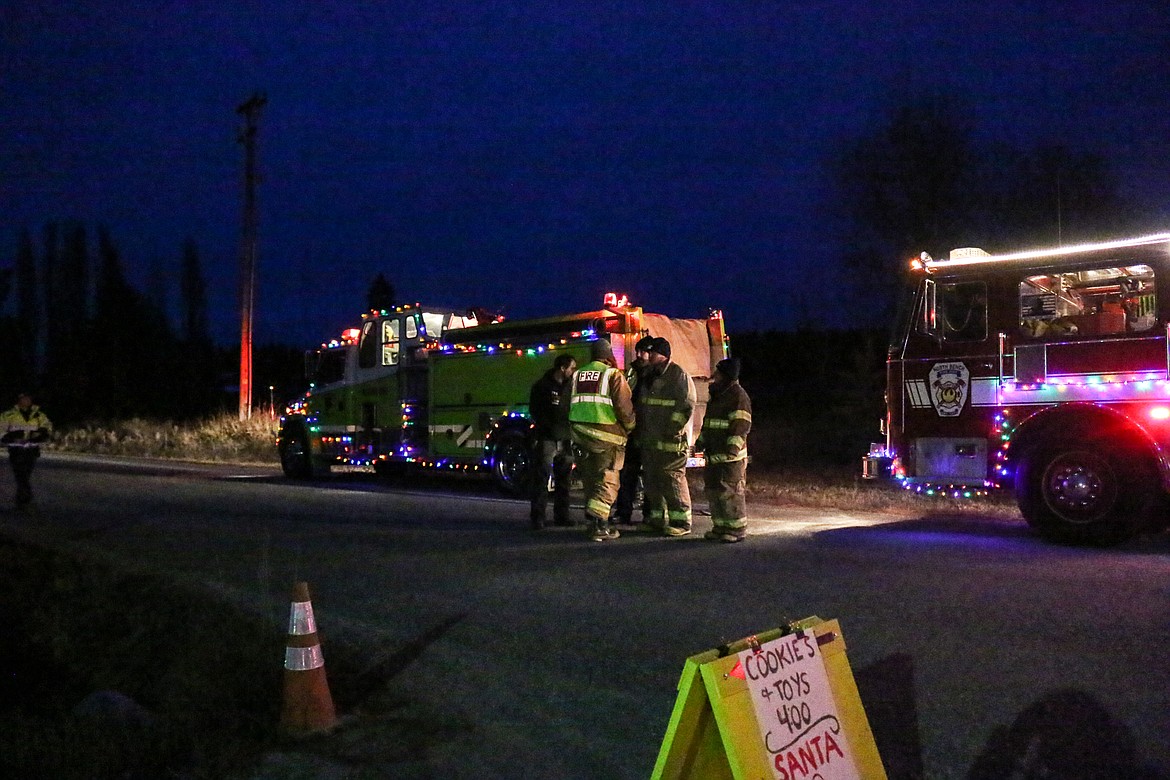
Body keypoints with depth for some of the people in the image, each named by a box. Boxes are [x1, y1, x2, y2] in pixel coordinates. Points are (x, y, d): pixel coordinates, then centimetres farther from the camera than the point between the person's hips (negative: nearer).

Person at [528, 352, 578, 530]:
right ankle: (537, 517, -6)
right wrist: (547, 426, -12)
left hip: (565, 439, 6)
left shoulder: (570, 386, 11)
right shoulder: (542, 386, -3)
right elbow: (534, 410, -4)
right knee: (541, 477, -7)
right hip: (546, 439, -6)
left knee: (563, 478, 10)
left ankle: (561, 515, 18)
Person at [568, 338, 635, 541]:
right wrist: (630, 426, 5)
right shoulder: (613, 375, -5)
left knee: (590, 478, 17)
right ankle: (598, 524, -12)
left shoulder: (578, 375, 13)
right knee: (607, 480, -2)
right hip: (606, 435, -6)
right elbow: (624, 406, -12)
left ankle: (592, 518, 22)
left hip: (581, 434, 6)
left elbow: (568, 405, 15)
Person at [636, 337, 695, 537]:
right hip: (649, 439, 9)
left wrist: (673, 429, -18)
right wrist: (640, 432, 18)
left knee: (672, 478, -7)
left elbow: (687, 406, -15)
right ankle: (657, 519, 23)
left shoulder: (678, 375, -10)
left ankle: (681, 521, 1)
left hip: (671, 440, -9)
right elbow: (642, 406, 24)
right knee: (651, 479, 13)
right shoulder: (649, 375, 16)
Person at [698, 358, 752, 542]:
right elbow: (707, 423, 27)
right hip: (713, 455, 10)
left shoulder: (738, 395, -10)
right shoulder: (717, 395, 19)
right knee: (713, 491, 12)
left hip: (731, 456, -10)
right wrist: (701, 442, 21)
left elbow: (741, 425, -17)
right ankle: (721, 527, 21)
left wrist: (733, 448, -23)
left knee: (731, 492, -7)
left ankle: (737, 529, 0)